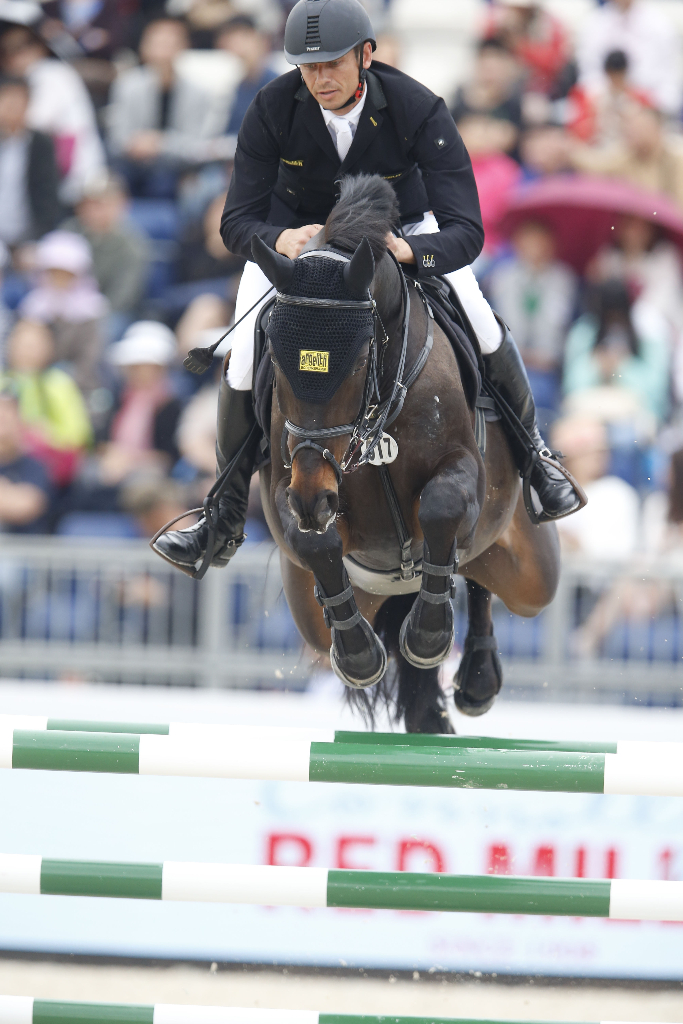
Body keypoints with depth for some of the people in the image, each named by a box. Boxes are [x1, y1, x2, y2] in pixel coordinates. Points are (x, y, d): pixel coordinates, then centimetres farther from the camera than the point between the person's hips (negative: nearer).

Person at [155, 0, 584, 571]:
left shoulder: (419, 111, -33)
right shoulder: (272, 111, -30)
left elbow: (465, 232, -36)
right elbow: (238, 223, -26)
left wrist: (409, 251, -58)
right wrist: (280, 242, -50)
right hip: (293, 228, 0)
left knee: (477, 321, -19)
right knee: (245, 360, -15)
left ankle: (531, 452, 9)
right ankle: (227, 515, 5)